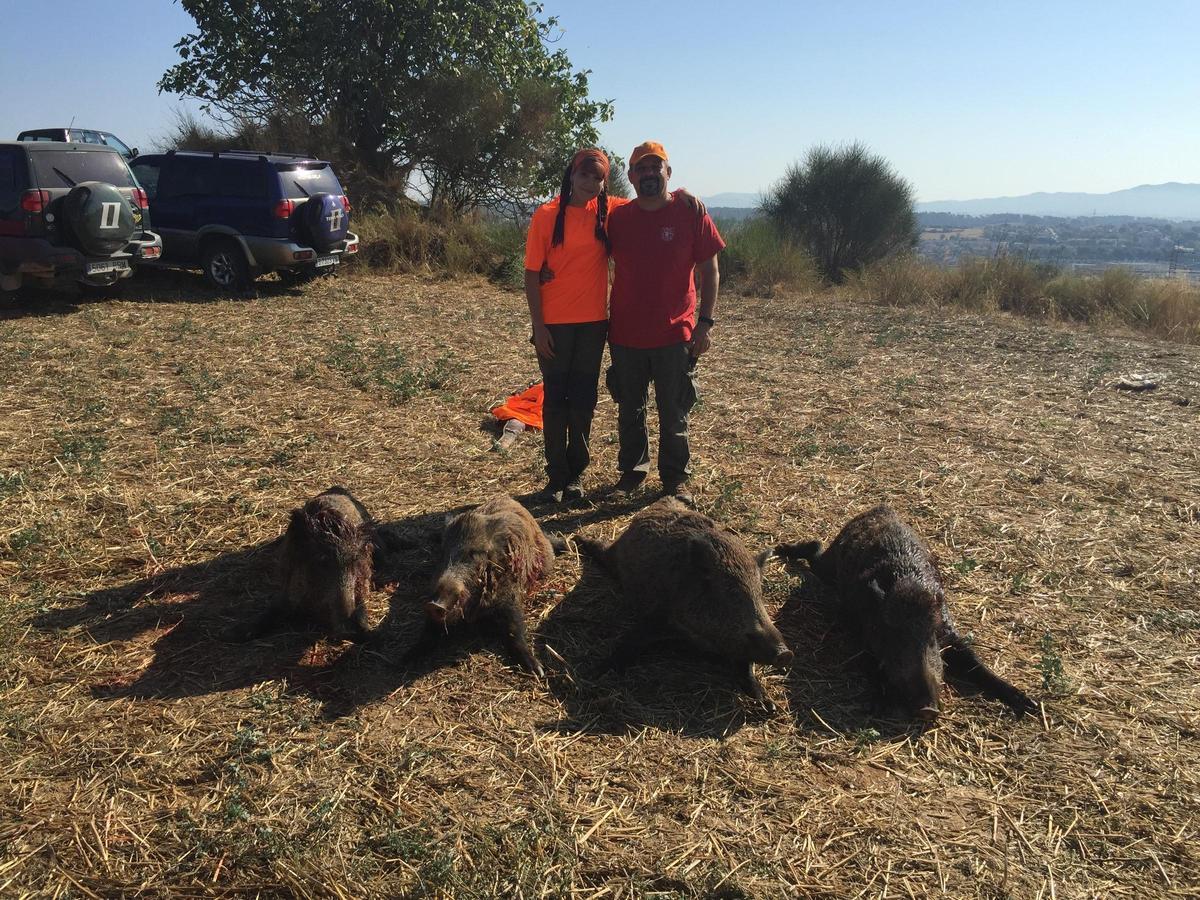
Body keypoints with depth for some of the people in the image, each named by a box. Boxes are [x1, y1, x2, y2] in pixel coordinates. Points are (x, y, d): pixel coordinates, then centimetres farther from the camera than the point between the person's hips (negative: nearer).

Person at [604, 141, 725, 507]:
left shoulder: (691, 214, -4)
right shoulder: (617, 218, 3)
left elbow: (709, 271, -2)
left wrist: (706, 321, -8)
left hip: (674, 335, -2)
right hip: (625, 335, 3)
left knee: (673, 412, 7)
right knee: (629, 410, 13)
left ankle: (676, 477, 21)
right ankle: (632, 470, 29)